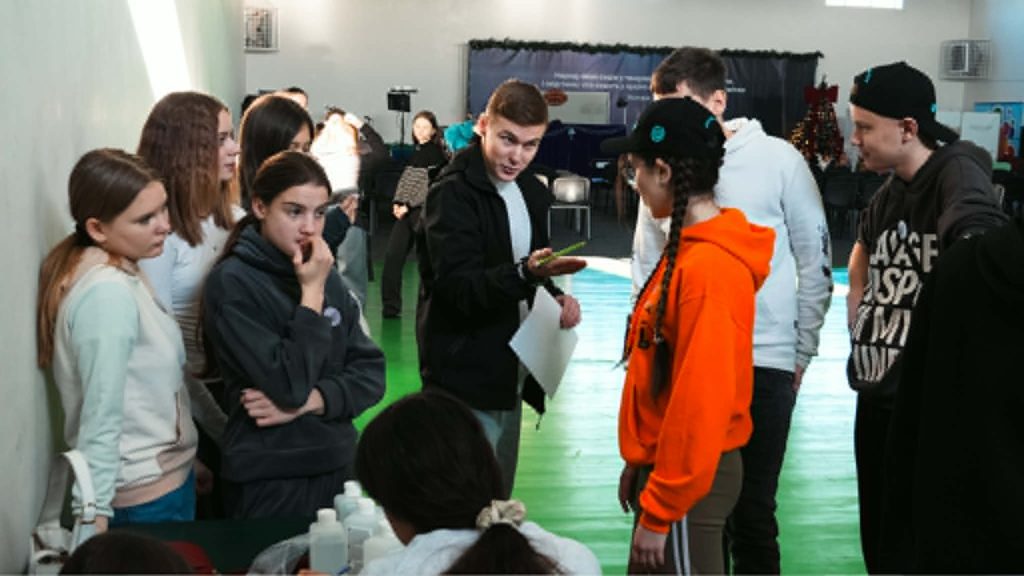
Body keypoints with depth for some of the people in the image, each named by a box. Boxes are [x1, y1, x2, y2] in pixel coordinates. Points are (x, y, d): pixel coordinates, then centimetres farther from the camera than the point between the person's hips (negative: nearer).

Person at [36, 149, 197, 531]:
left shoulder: (118, 273, 5)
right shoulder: (108, 293, -24)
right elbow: (101, 418, -25)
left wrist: (189, 456, 15)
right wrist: (94, 514, -25)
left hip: (162, 473, 9)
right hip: (148, 492, -9)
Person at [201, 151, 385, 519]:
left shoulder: (326, 277, 5)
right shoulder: (231, 283, -13)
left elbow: (371, 373, 3)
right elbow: (290, 386, -20)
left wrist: (312, 400, -13)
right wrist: (311, 293, -16)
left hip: (337, 466, 6)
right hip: (269, 481, -6)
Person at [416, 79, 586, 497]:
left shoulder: (533, 193, 10)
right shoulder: (452, 195, -14)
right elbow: (458, 288, -23)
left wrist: (555, 298, 1)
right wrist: (524, 273, -38)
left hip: (512, 376, 8)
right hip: (467, 381, -8)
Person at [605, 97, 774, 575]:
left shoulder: (708, 268, -23)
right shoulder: (691, 251, 8)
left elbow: (699, 399, -24)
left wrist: (659, 510, -19)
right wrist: (642, 463, 17)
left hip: (687, 485, -9)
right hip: (668, 468, 9)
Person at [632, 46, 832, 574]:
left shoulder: (778, 159, -6)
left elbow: (815, 262, 0)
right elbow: (646, 268, 12)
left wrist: (802, 352, 0)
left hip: (763, 362, -3)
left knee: (751, 512, 2)